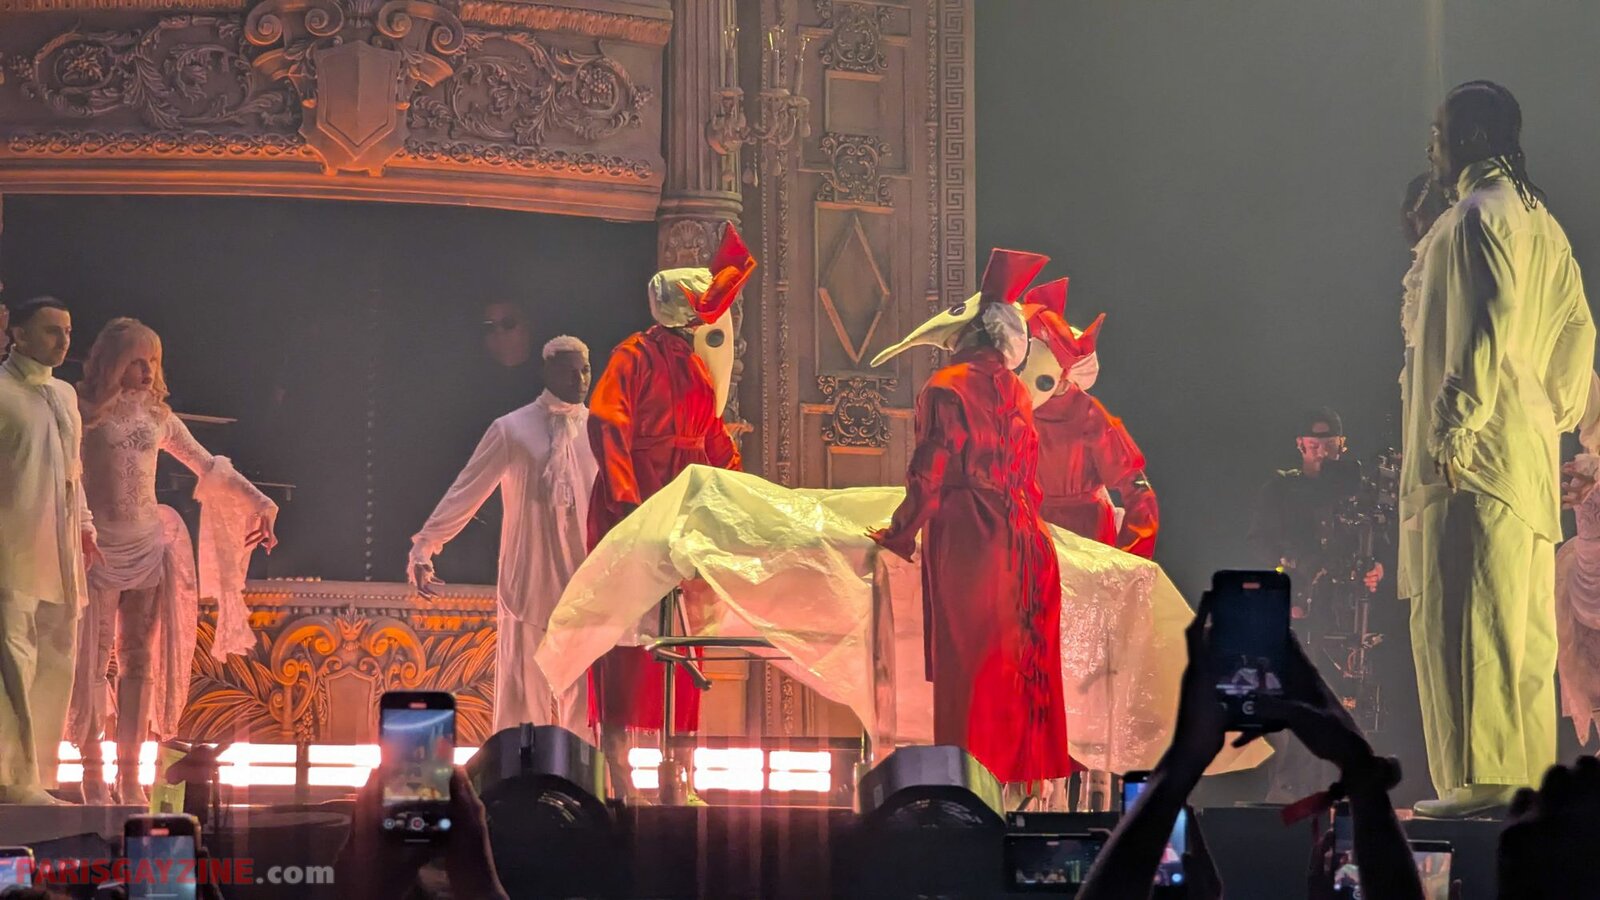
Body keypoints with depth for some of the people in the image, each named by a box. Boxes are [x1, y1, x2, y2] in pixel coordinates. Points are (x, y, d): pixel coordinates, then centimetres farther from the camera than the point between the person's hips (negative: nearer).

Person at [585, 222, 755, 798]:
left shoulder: (700, 368, 17)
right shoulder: (638, 356, -6)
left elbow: (715, 439, 24)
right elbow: (607, 422, -16)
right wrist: (626, 498, -23)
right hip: (631, 510, -8)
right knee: (629, 627, -8)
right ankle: (615, 752, -5)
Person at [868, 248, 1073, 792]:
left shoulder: (945, 388, -7)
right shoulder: (1013, 391, 8)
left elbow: (931, 475, -9)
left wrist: (899, 535, 0)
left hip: (964, 542, -5)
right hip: (1022, 543, 5)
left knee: (967, 661, -4)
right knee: (1022, 661, 8)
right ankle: (1026, 771, 11)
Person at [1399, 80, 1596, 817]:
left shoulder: (1478, 216, -10)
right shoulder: (1541, 221, 18)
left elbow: (1486, 324, -20)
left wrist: (1456, 430, -20)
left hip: (1475, 454, -9)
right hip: (1530, 454, 10)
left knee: (1462, 614, -10)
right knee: (1523, 621, 10)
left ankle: (1480, 778, -13)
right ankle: (1528, 774, 12)